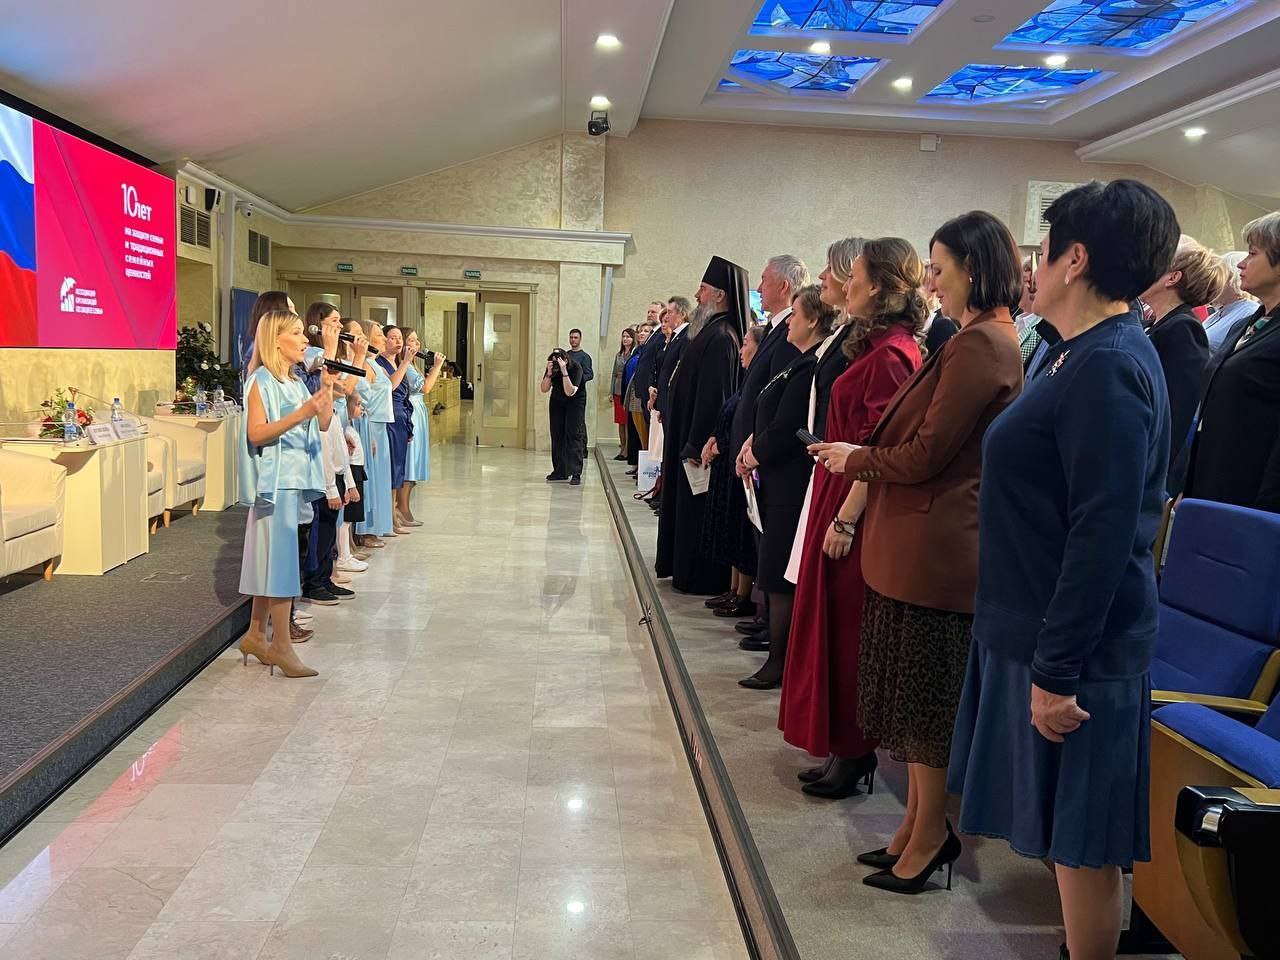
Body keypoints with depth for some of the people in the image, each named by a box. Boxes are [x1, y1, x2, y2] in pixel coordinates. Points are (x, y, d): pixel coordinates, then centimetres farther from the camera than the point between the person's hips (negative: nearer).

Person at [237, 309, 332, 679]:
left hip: (297, 480, 8)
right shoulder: (262, 381, -9)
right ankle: (281, 645, 0)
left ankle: (256, 635, 23)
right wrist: (300, 414, -27)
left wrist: (327, 385, 2)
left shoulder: (296, 382, 15)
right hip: (276, 481, -8)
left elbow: (323, 424, 11)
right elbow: (256, 433, -18)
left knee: (272, 561, 13)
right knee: (281, 561, -6)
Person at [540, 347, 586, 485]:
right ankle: (560, 471, 9)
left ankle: (576, 473, -17)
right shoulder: (551, 367, -15)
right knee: (556, 434, 1)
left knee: (574, 434, -14)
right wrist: (549, 374, -31)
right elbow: (544, 389, -15)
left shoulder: (576, 368, -28)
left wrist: (564, 372, -43)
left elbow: (570, 392, -36)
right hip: (557, 401, 5)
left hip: (575, 401, -5)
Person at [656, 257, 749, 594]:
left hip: (698, 437, -10)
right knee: (687, 506, 17)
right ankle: (684, 566, 28)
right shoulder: (711, 331, 11)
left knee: (696, 509, 0)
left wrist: (695, 445, -23)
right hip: (688, 434, 10)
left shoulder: (720, 337, -19)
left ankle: (698, 576, 10)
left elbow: (713, 396, -24)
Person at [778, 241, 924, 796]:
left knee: (848, 630, 0)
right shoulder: (877, 347, 13)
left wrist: (845, 519, -21)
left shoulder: (890, 354, -17)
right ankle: (844, 749, 28)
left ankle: (853, 756, 14)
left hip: (855, 511, -10)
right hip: (840, 500, 10)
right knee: (835, 624, 16)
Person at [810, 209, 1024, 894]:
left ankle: (928, 838, 19)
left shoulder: (981, 344, -18)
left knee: (926, 697, 3)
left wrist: (856, 459, -4)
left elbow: (926, 454, -19)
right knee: (915, 693, 17)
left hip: (934, 546, -10)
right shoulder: (984, 339, 14)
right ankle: (917, 824, 30)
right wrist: (862, 457, 8)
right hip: (915, 543, 10)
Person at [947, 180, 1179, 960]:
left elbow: (1103, 534, -23)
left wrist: (1056, 669, -21)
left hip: (1076, 642, -10)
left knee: (1081, 842, 6)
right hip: (1043, 627, 10)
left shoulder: (1105, 367, -19)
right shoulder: (1089, 353, 11)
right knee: (1065, 834, 20)